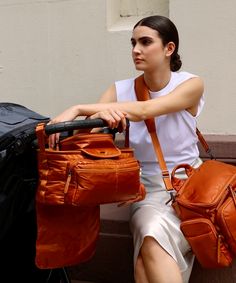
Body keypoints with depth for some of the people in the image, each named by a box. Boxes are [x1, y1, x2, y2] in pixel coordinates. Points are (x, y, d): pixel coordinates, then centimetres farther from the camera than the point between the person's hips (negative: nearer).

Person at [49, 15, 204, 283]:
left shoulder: (191, 84, -7)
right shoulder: (121, 90, 0)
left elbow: (144, 111, -25)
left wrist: (77, 108, -32)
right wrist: (101, 111, -37)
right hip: (148, 188, 2)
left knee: (153, 242, -30)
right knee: (151, 243, -29)